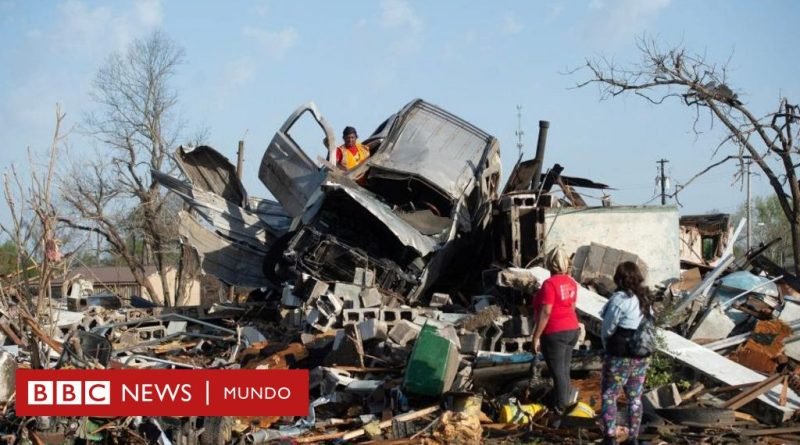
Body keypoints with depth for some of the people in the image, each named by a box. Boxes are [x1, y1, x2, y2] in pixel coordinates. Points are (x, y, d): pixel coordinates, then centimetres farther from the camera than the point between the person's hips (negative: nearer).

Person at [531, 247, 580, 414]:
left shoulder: (550, 284, -17)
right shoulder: (571, 282, 6)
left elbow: (545, 312, -19)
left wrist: (536, 337, -14)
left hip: (555, 333, -8)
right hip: (572, 330, 8)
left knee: (558, 372, -1)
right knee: (564, 370, 16)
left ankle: (560, 411, 4)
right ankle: (565, 403, 23)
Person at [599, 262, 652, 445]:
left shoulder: (619, 299, -15)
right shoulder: (644, 299, 6)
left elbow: (607, 329, -9)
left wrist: (607, 346, 9)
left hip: (619, 356, -7)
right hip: (640, 356, 7)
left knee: (608, 395, 3)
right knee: (635, 397, 12)